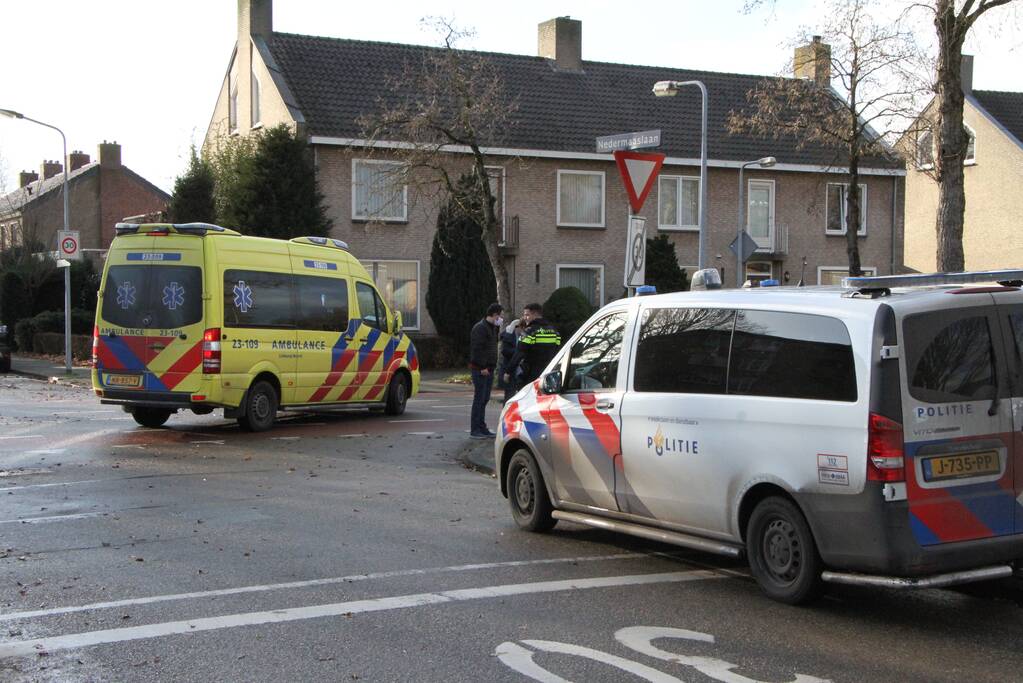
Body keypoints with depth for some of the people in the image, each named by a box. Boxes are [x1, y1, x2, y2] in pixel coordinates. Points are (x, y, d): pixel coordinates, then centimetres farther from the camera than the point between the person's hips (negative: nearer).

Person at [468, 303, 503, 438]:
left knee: (484, 399, 12)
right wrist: (482, 367, -21)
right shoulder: (480, 328, -14)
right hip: (480, 369, -9)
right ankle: (475, 430, -3)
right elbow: (477, 349, -19)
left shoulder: (493, 328, 17)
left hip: (488, 368, 9)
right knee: (479, 399, -7)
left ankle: (482, 428, 17)